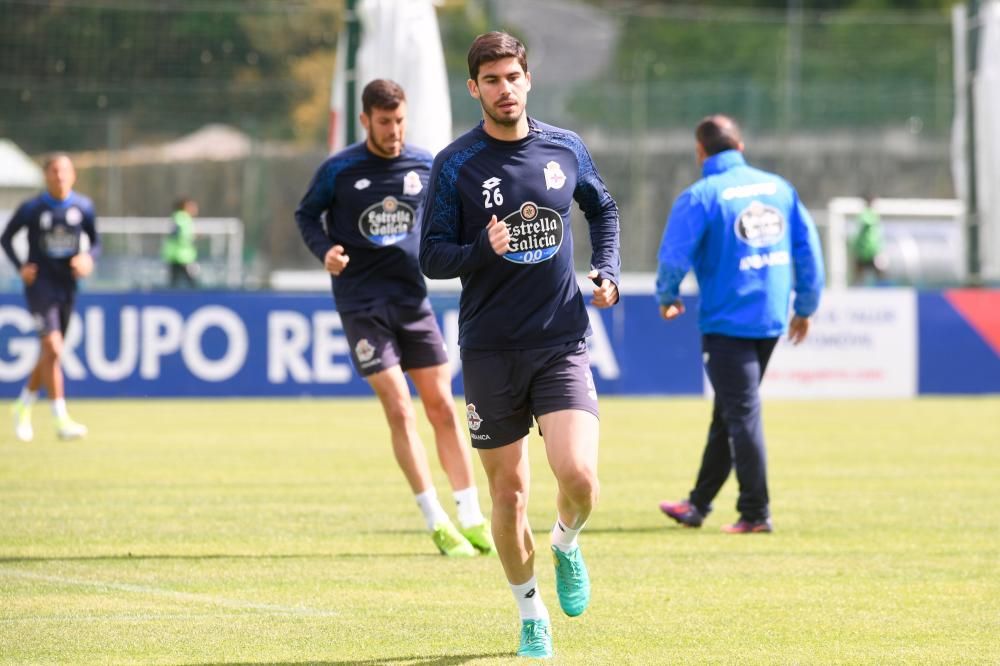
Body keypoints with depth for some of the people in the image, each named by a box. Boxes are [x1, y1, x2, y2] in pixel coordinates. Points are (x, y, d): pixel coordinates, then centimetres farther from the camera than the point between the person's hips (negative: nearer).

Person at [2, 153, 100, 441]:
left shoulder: (83, 207, 2)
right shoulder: (31, 209, -7)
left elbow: (95, 241, 12)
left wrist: (88, 257, -10)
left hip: (66, 288, 4)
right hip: (39, 285, -4)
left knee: (49, 354, 13)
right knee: (53, 349, -18)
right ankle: (61, 420, -18)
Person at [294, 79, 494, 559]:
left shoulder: (424, 166, 3)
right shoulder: (339, 170, -6)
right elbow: (306, 214, 6)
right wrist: (325, 250, -12)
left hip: (412, 299, 3)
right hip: (361, 303, -3)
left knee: (442, 407, 2)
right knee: (399, 410, -9)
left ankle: (471, 518, 7)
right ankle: (437, 523, -4)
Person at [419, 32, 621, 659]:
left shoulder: (566, 148, 4)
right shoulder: (455, 164, -4)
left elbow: (604, 208, 23)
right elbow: (433, 257, -4)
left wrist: (608, 272, 8)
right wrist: (485, 249, -22)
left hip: (562, 341, 1)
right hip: (490, 349, -1)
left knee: (579, 477, -17)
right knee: (509, 494, 4)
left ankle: (566, 545, 18)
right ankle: (532, 615, 24)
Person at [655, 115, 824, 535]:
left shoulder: (700, 197, -10)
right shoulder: (779, 187, 7)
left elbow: (675, 256, -12)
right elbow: (807, 247, 8)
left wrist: (668, 298, 8)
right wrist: (805, 306, 15)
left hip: (726, 321, -6)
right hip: (772, 319, 6)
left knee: (741, 413, -2)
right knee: (728, 411, 16)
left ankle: (755, 513, -3)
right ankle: (699, 504, 25)